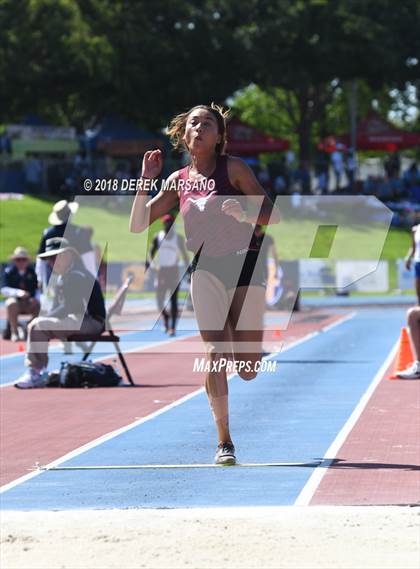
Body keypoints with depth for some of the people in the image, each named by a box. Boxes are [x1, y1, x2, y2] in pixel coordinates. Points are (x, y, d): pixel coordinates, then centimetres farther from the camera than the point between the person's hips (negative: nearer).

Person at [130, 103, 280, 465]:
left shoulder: (233, 168, -3)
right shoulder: (179, 181, 8)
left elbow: (273, 215, -5)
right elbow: (137, 225, 8)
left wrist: (245, 215, -26)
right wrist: (146, 180, -2)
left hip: (244, 265, -2)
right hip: (205, 270, 2)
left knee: (248, 369, -1)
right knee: (215, 353, -16)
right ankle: (224, 442, -12)